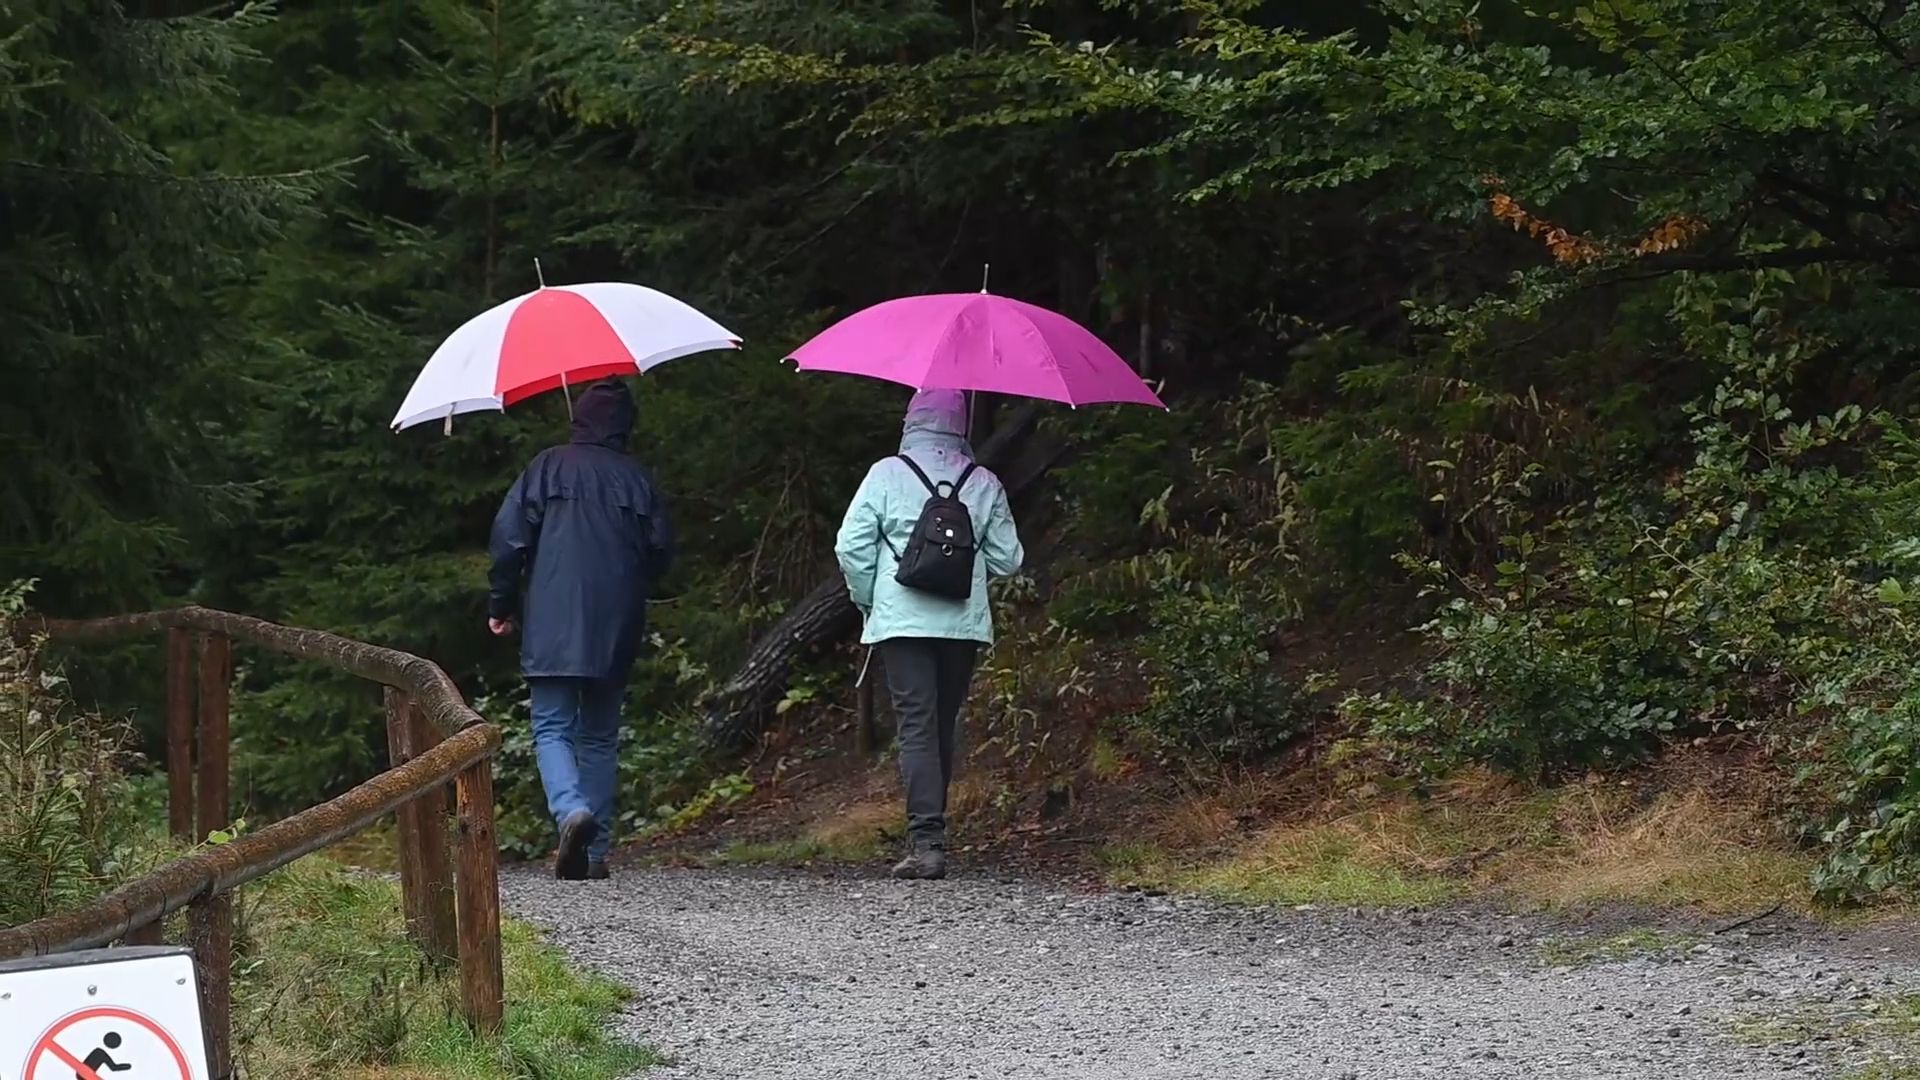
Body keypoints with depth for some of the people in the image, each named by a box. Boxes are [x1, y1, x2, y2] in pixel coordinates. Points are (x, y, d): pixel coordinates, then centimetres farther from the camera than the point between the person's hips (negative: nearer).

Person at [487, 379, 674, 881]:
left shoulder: (548, 468, 1)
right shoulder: (637, 478, 7)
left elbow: (509, 536, -5)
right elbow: (662, 551, 7)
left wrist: (502, 604, 5)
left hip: (552, 625, -3)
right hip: (616, 631, 3)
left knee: (552, 728, -1)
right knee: (601, 736, 11)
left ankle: (571, 809, -29)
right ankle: (596, 850, 7)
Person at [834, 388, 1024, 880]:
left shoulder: (886, 475, 0)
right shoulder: (984, 484, 7)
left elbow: (852, 546, -3)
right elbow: (1006, 559, 8)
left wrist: (867, 600, 11)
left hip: (902, 619, -3)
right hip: (964, 623, 3)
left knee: (917, 726, -7)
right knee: (944, 727, 15)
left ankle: (927, 841, -18)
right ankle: (931, 833, 22)